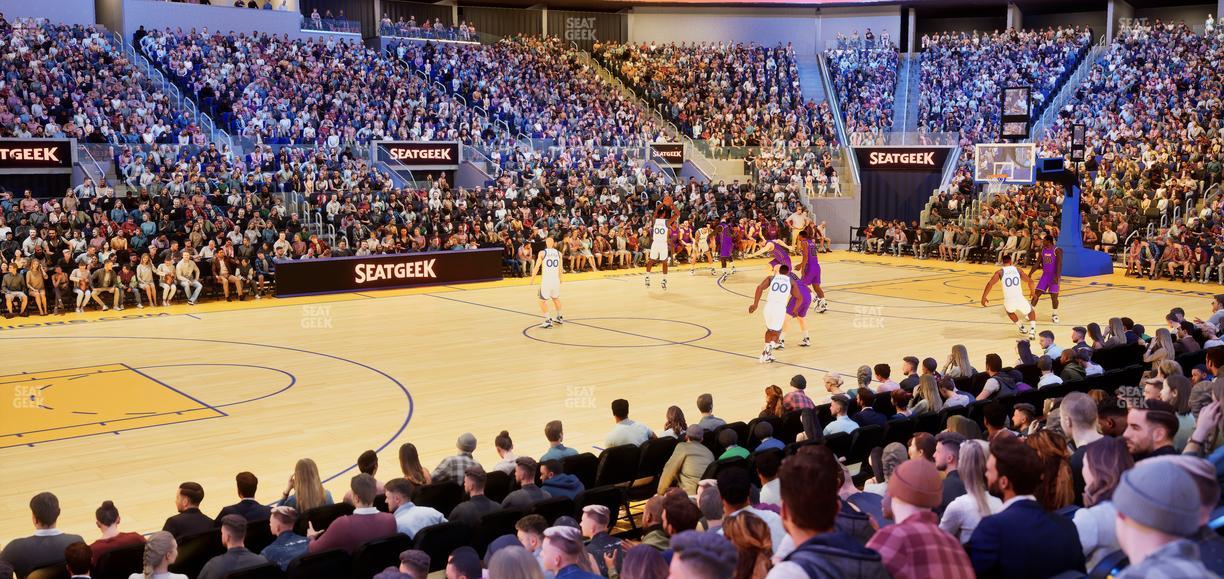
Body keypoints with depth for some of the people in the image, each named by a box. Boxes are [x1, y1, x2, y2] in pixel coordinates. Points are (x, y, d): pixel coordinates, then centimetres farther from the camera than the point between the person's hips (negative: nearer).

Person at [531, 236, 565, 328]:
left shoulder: (542, 253, -5)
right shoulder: (558, 253, 5)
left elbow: (537, 267, -7)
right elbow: (561, 268, 9)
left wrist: (532, 279, 4)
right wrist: (560, 278, 26)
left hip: (546, 279, -4)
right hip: (556, 279, 4)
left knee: (542, 300, 4)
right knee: (556, 298, 25)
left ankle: (548, 321, -5)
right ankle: (559, 318, 36)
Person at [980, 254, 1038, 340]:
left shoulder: (1000, 272, 6)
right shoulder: (1018, 270, 12)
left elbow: (990, 284, -6)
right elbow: (1030, 281, 13)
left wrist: (984, 297, -1)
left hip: (1008, 301, 0)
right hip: (1020, 299, 0)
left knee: (1009, 310, 38)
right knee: (1031, 312, 29)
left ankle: (1022, 328, 33)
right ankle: (1032, 330, 5)